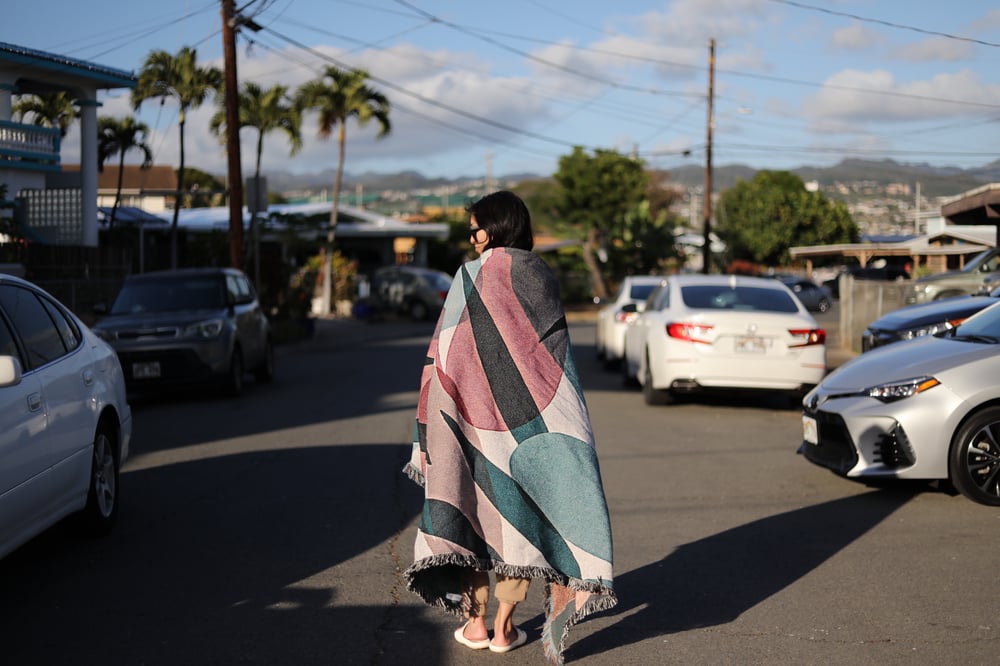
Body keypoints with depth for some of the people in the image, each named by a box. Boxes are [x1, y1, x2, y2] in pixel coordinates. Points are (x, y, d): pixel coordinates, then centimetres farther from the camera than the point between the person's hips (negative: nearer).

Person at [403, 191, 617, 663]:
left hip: (471, 412, -1)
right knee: (517, 511, 7)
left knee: (473, 508, 9)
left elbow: (442, 359, -3)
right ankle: (504, 626, 4)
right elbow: (557, 356, -1)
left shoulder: (468, 278, -3)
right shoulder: (540, 276, 0)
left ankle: (475, 622, 11)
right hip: (527, 413, 1)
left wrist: (432, 433, 2)